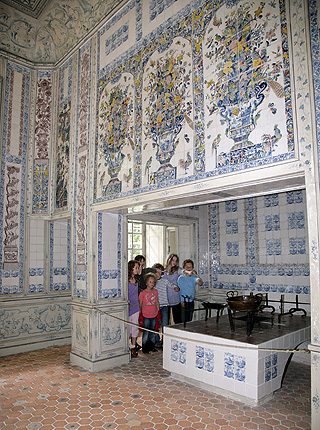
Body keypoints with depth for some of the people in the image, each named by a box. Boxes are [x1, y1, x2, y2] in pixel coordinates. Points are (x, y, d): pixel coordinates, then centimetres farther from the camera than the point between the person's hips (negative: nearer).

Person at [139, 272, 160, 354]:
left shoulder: (155, 292, 3)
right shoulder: (142, 293, -10)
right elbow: (140, 305, -5)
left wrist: (158, 311, 10)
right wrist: (140, 315, -6)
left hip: (154, 315, 4)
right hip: (146, 316, -4)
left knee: (153, 332, 15)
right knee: (146, 332, 3)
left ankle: (152, 347, 28)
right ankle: (145, 349, 16)